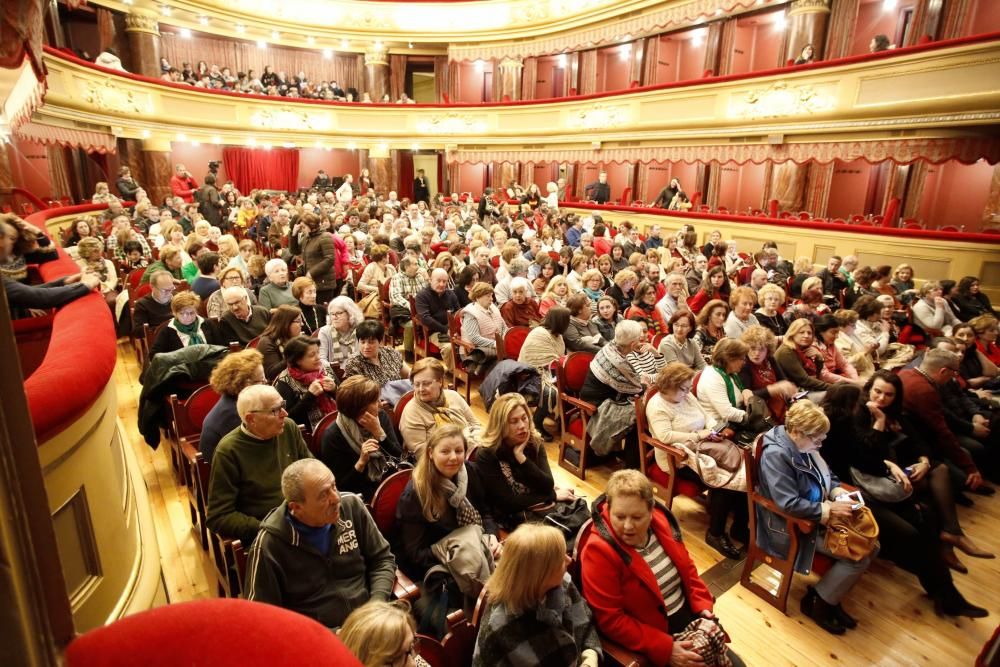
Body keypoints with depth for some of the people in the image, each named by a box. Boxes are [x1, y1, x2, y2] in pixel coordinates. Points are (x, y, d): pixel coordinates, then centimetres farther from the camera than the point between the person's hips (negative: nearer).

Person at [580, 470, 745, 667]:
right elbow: (610, 620, -23)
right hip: (654, 643, -6)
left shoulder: (660, 522, -7)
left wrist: (702, 605, -2)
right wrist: (665, 649, -24)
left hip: (689, 619, 6)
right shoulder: (599, 551, -26)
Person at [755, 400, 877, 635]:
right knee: (859, 557, -13)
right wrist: (829, 510, -26)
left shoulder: (804, 445, -2)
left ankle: (830, 595, 18)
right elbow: (789, 504, -31)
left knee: (870, 545, 4)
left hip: (817, 516, 9)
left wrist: (837, 491, -6)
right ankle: (816, 602, 7)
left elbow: (826, 475, 15)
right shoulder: (775, 455, -28)